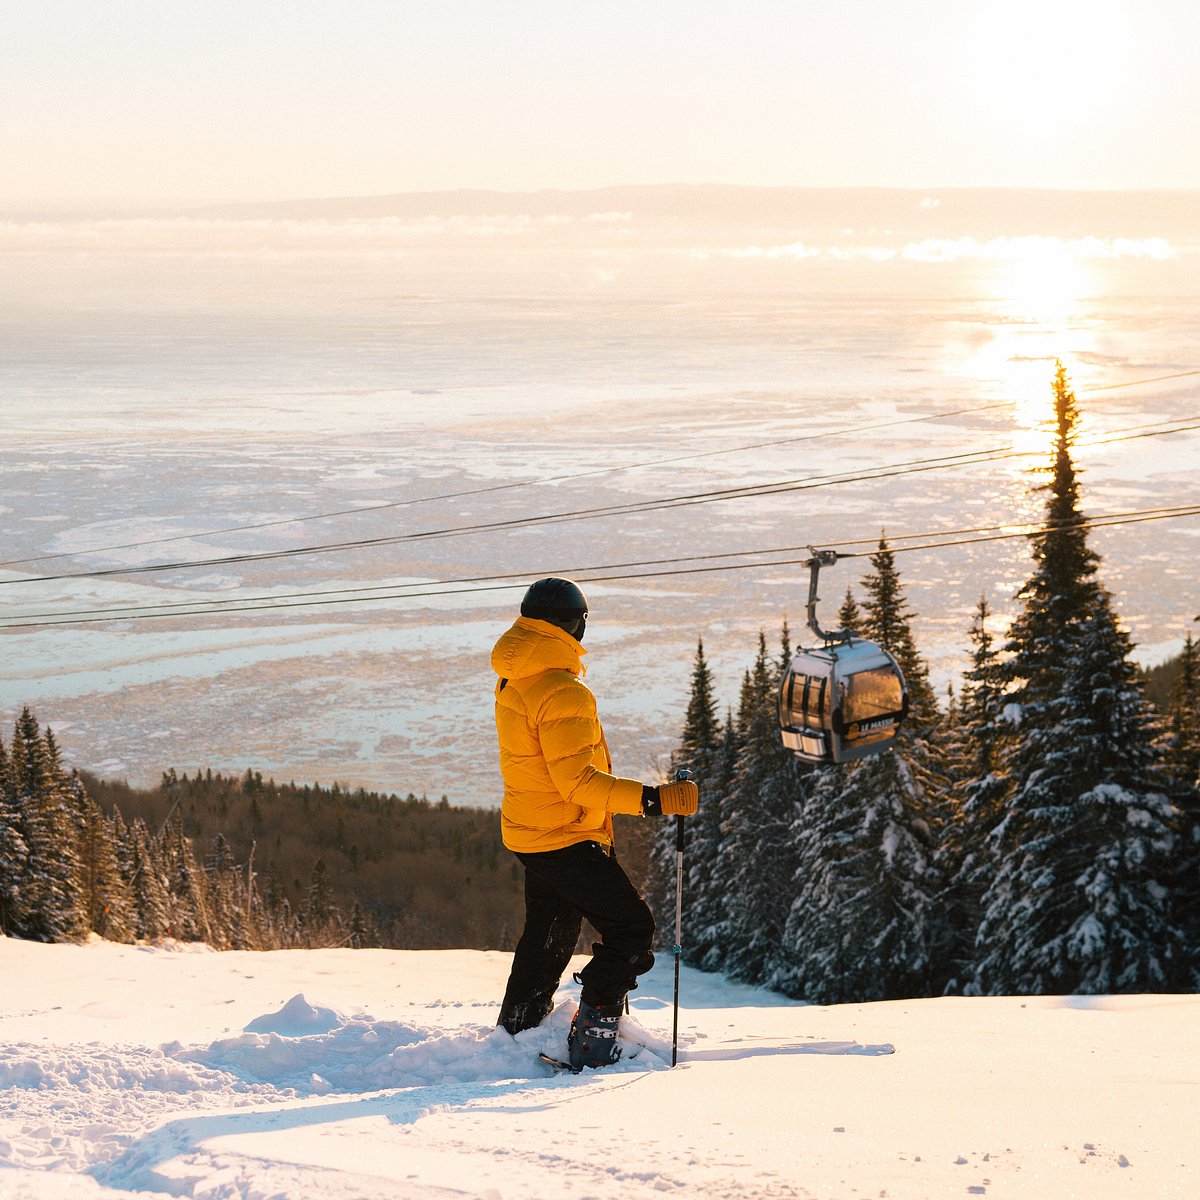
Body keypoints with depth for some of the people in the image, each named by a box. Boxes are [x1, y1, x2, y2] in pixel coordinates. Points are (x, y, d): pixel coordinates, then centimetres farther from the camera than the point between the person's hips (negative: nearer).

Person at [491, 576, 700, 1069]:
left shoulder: (512, 681, 7)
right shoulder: (562, 693, -23)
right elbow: (578, 781, -28)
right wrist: (653, 800, -31)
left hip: (529, 831, 10)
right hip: (566, 839, -10)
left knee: (547, 938, 21)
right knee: (632, 928, -4)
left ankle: (515, 1034, 29)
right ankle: (592, 1037, -7)